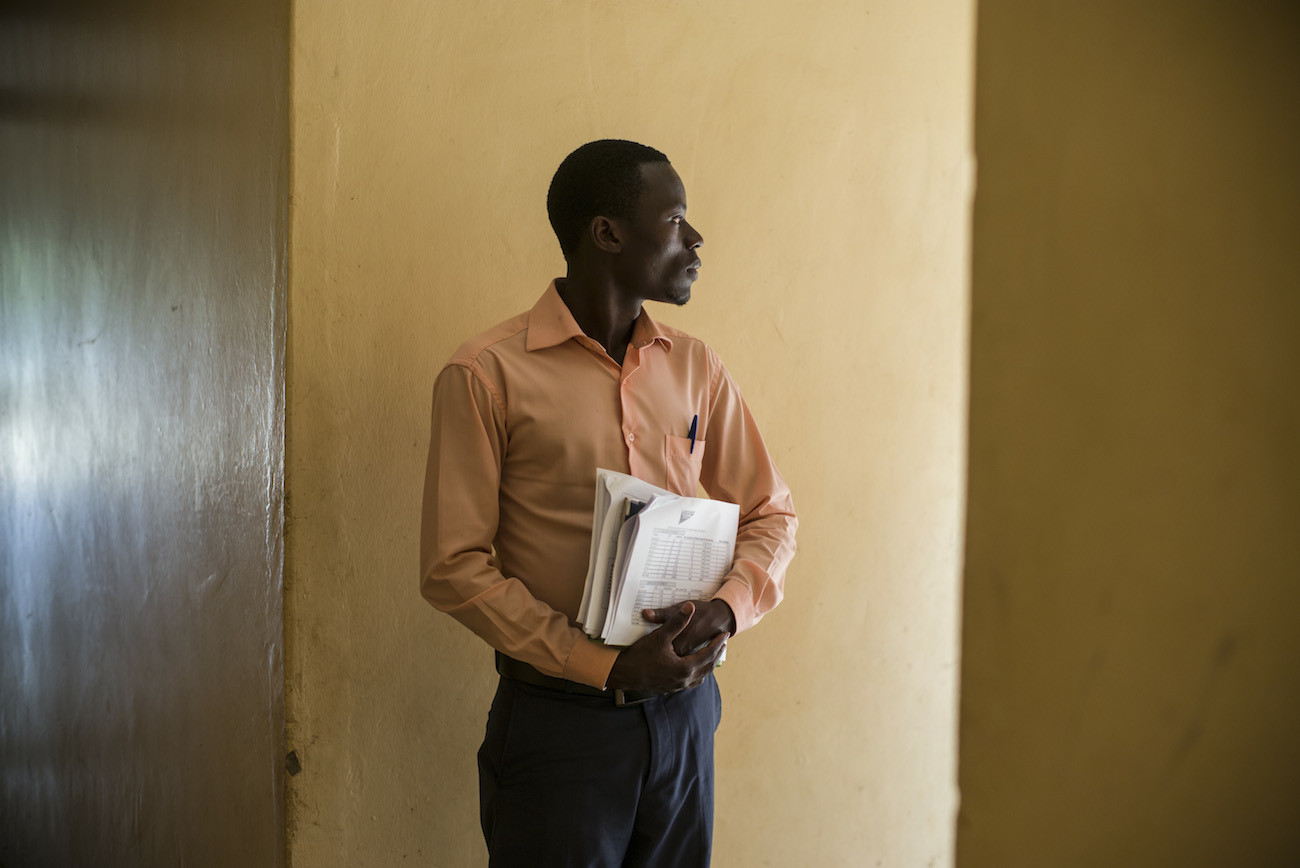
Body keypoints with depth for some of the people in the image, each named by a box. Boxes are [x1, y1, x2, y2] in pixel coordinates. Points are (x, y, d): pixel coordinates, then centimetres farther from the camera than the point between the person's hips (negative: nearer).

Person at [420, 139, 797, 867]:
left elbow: (771, 512, 12)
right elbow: (454, 566, -12)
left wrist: (727, 609, -9)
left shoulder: (696, 368, 6)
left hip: (684, 711, 5)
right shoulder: (488, 374, -9)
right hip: (558, 719, -5)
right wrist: (607, 667, -17)